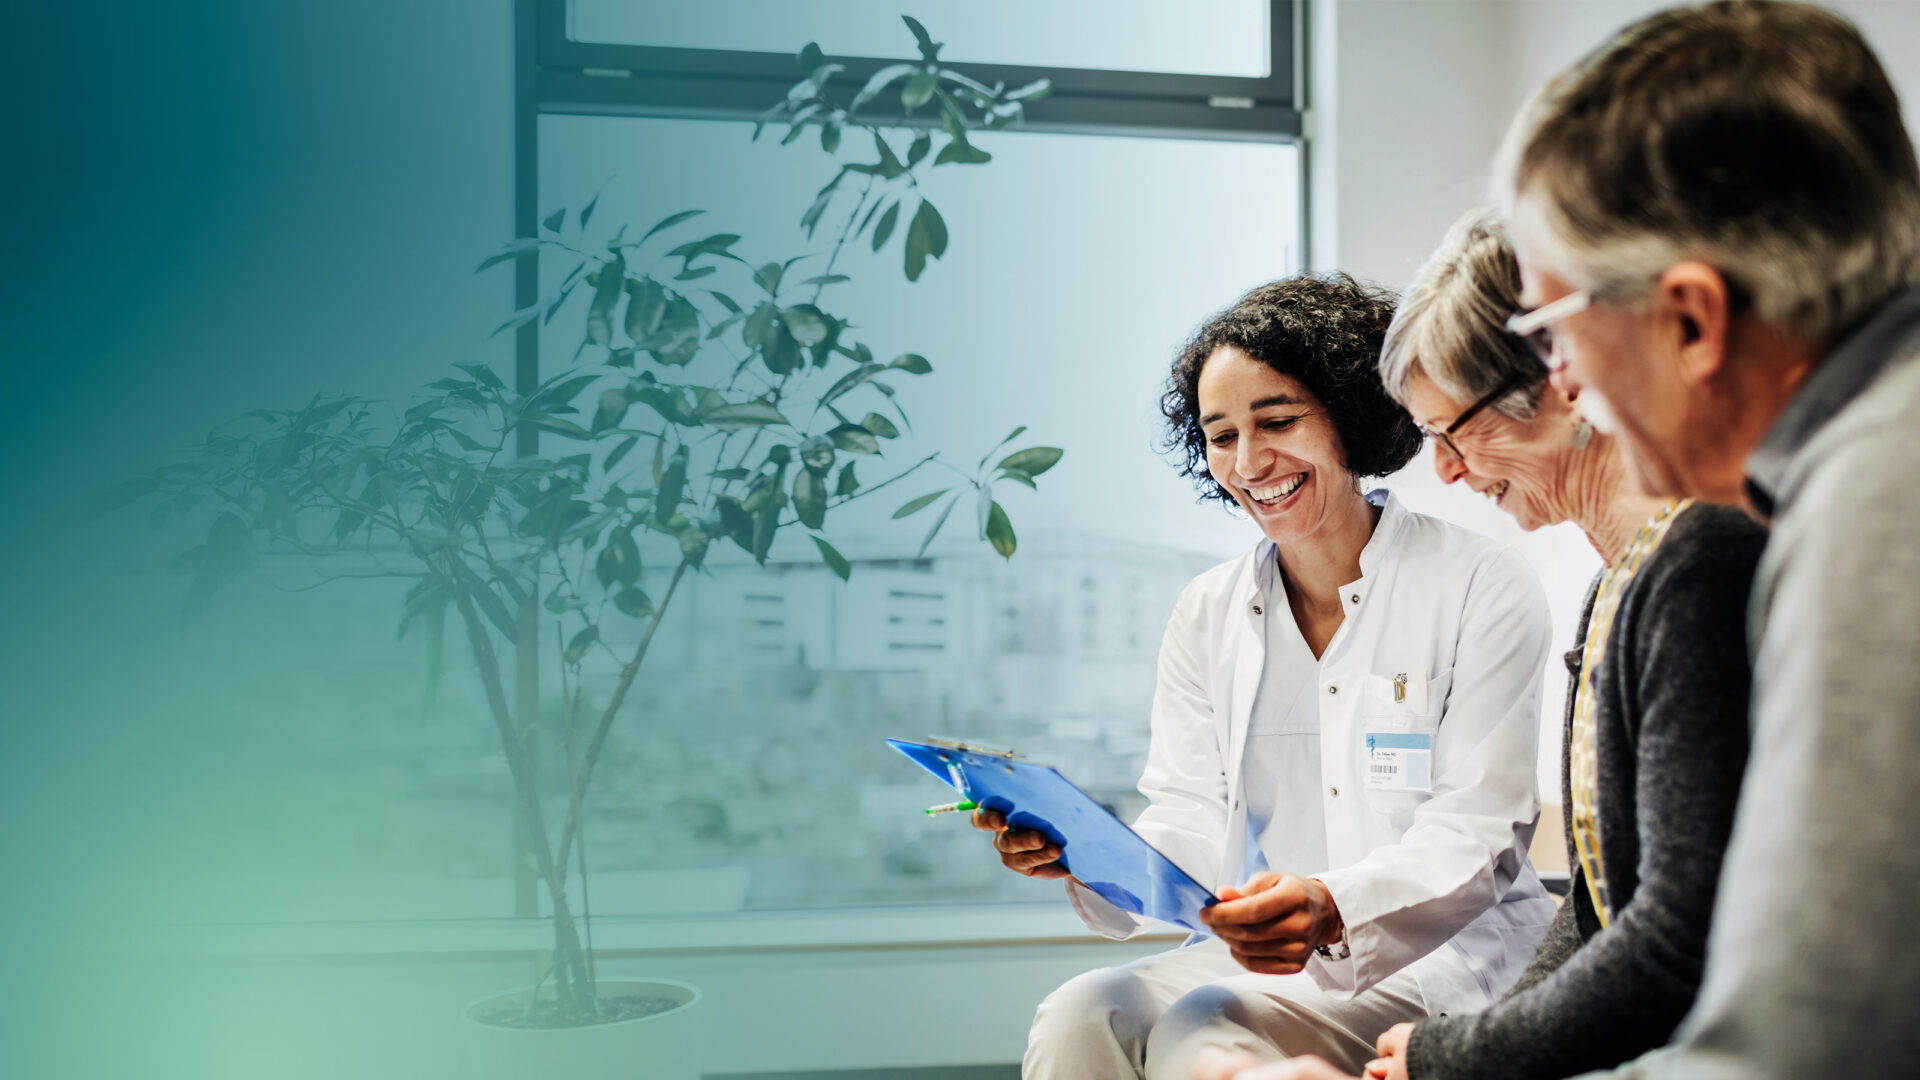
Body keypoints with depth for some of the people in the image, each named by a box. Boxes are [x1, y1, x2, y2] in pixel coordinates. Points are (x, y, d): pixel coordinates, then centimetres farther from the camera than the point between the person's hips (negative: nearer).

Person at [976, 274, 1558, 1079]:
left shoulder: (1482, 589, -3)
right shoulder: (1204, 617, 12)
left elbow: (1476, 836, -10)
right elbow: (1193, 832, 6)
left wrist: (1334, 907, -29)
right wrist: (1083, 851, -16)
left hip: (1440, 957, -4)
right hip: (1262, 958, 4)